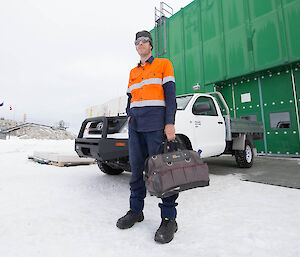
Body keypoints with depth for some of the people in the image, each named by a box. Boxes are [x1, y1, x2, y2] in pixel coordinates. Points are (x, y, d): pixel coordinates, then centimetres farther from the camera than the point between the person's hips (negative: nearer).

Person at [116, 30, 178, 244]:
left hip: (156, 125, -5)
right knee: (136, 169, 7)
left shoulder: (164, 64, 10)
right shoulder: (133, 72, 25)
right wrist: (130, 117, 10)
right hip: (135, 127, 6)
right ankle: (136, 211, 21)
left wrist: (170, 123, -13)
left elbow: (170, 95, -1)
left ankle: (169, 219, 6)